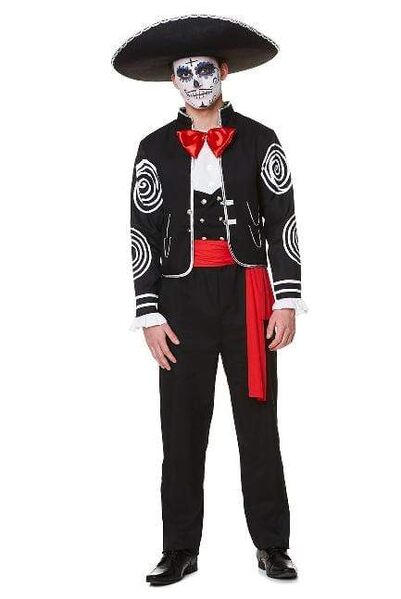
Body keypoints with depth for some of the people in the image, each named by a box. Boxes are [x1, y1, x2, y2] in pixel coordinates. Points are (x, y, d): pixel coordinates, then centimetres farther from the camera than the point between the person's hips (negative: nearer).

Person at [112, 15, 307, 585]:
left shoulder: (259, 141, 5)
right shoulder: (155, 148, 6)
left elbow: (282, 223, 4)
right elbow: (143, 235, 4)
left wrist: (287, 301, -3)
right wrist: (150, 315, -3)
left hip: (247, 292, 0)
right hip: (183, 296, 1)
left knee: (258, 420, 6)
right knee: (182, 427, 5)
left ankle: (271, 544, 19)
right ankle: (180, 550, 17)